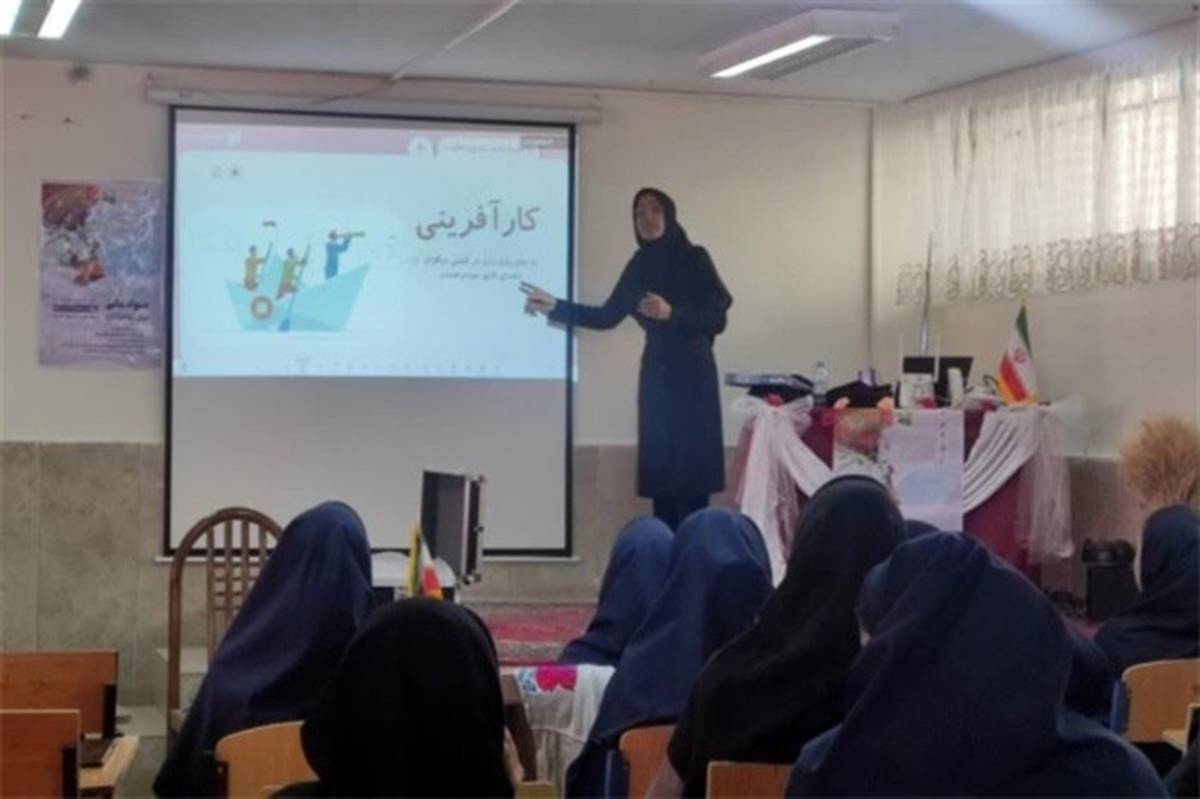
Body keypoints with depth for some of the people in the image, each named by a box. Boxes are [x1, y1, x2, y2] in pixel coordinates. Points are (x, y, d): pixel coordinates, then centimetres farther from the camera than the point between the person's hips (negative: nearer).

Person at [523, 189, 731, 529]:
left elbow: (716, 319, -10)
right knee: (659, 471, 3)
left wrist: (672, 313, -24)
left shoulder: (694, 258, -5)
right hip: (656, 375, 5)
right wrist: (555, 307, 7)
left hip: (692, 375, -5)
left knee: (690, 473, -10)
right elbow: (607, 316, 14)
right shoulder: (640, 265, 11)